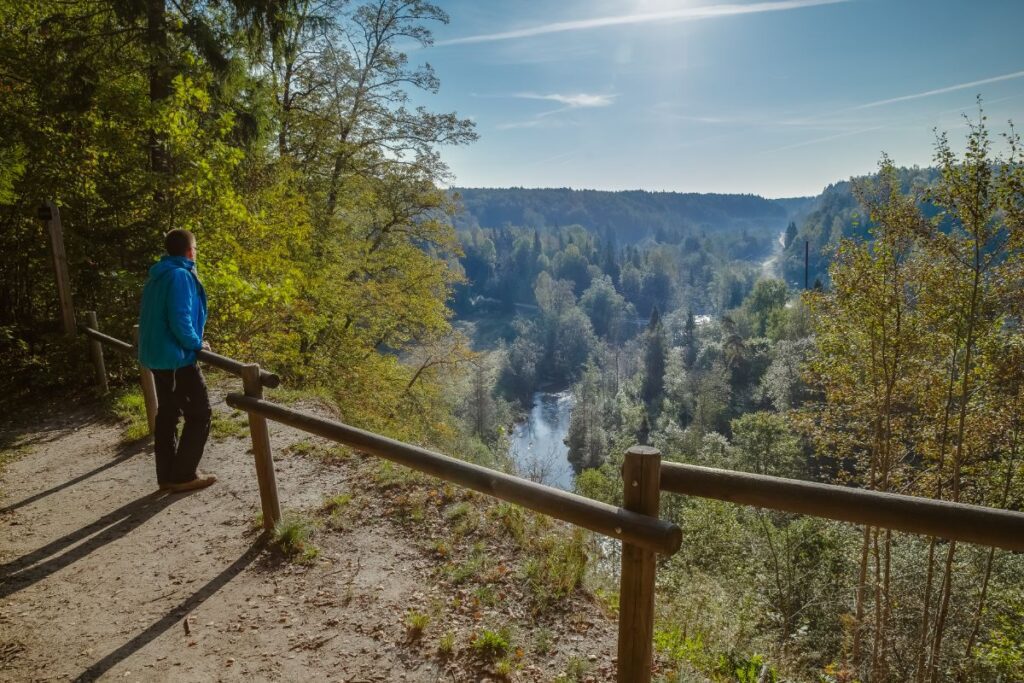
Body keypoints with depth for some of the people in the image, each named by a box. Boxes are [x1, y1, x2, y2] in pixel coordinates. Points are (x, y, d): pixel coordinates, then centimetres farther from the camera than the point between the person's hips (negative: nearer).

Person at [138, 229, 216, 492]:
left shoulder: (157, 276, 12)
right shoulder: (181, 276, -16)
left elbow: (151, 317, 18)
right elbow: (180, 321, -24)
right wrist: (197, 343, -8)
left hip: (156, 355, 10)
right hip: (177, 357, -9)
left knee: (167, 413, 15)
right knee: (199, 413, 0)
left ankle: (167, 475, 22)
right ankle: (183, 475, 3)